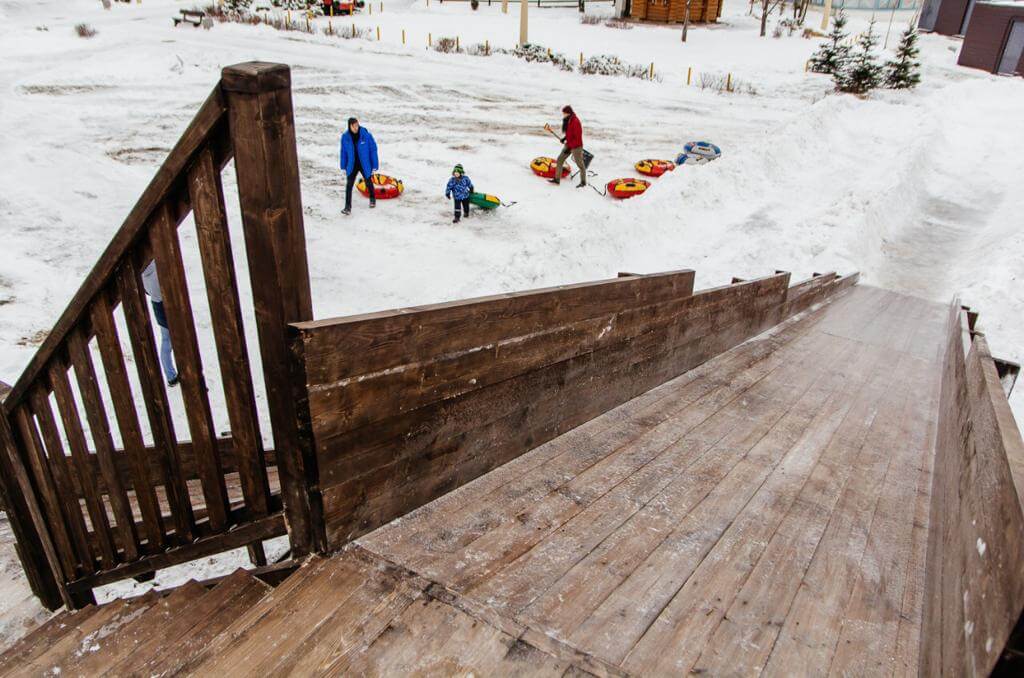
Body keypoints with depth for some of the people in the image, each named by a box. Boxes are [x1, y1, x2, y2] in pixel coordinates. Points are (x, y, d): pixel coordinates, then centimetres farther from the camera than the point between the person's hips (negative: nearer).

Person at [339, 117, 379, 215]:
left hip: (365, 164, -1)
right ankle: (348, 207, -7)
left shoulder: (366, 135, -18)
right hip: (352, 165, 1)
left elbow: (373, 150, -11)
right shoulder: (345, 137, -10)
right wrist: (343, 167, 4)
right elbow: (343, 152, 2)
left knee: (368, 182, 19)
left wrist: (374, 166, -11)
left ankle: (373, 199, 46)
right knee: (349, 185, -9)